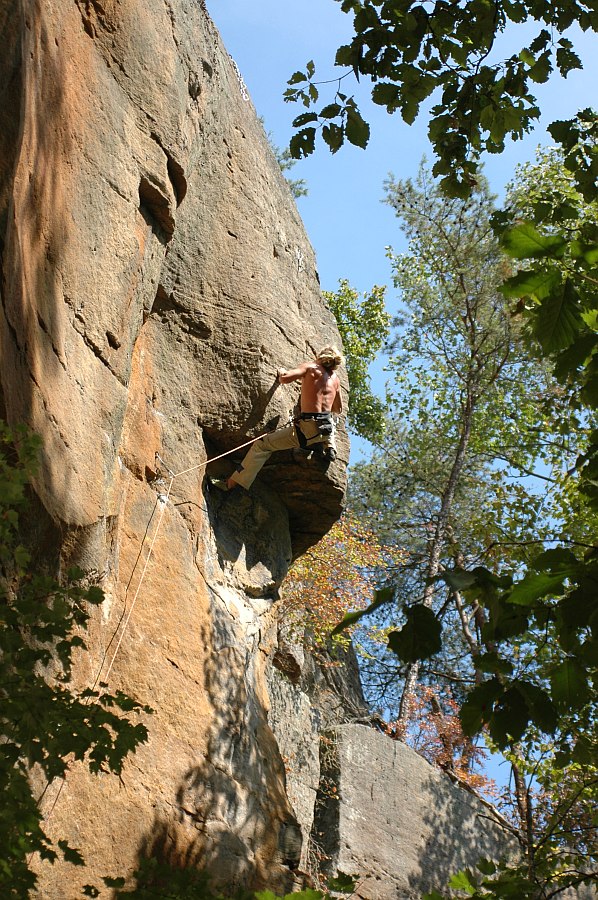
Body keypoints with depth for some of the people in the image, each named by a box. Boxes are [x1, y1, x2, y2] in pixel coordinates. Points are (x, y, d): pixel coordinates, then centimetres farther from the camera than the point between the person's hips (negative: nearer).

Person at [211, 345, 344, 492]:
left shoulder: (310, 367, -2)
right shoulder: (335, 378, 13)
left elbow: (285, 378, -15)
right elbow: (338, 409, 22)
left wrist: (281, 373, 9)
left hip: (308, 428, -5)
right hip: (327, 428, 5)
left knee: (262, 444, 1)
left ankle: (231, 483, -2)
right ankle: (329, 446, 19)